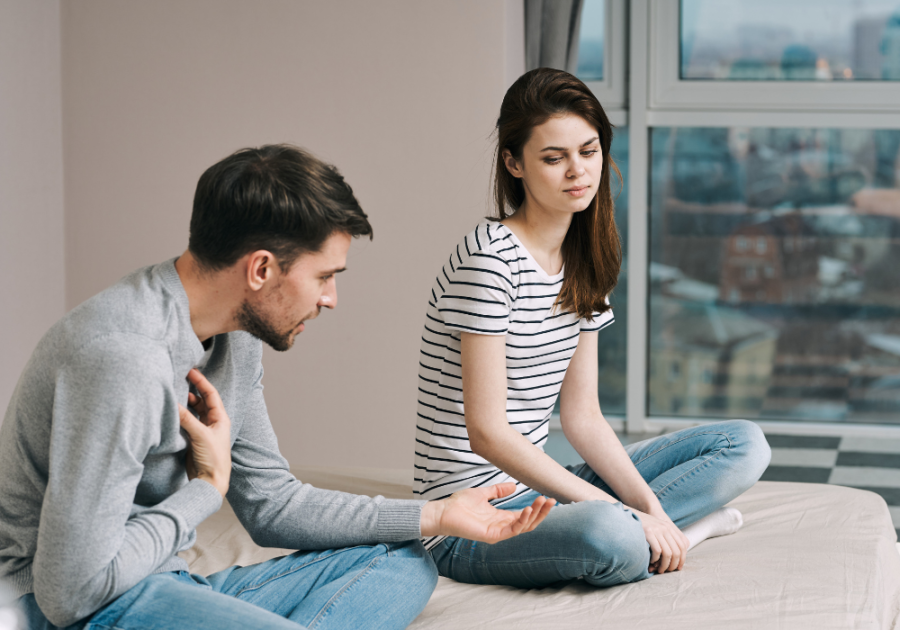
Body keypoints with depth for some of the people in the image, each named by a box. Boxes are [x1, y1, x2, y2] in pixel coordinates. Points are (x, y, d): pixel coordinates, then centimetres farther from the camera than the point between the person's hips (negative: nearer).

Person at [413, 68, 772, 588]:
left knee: (744, 445, 5)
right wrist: (625, 513, -22)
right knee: (610, 538, -40)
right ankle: (671, 530, -10)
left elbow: (583, 417, 9)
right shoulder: (490, 257, -17)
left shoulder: (585, 263, 9)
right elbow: (488, 433, -21)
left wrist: (648, 507, -8)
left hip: (535, 491, 9)